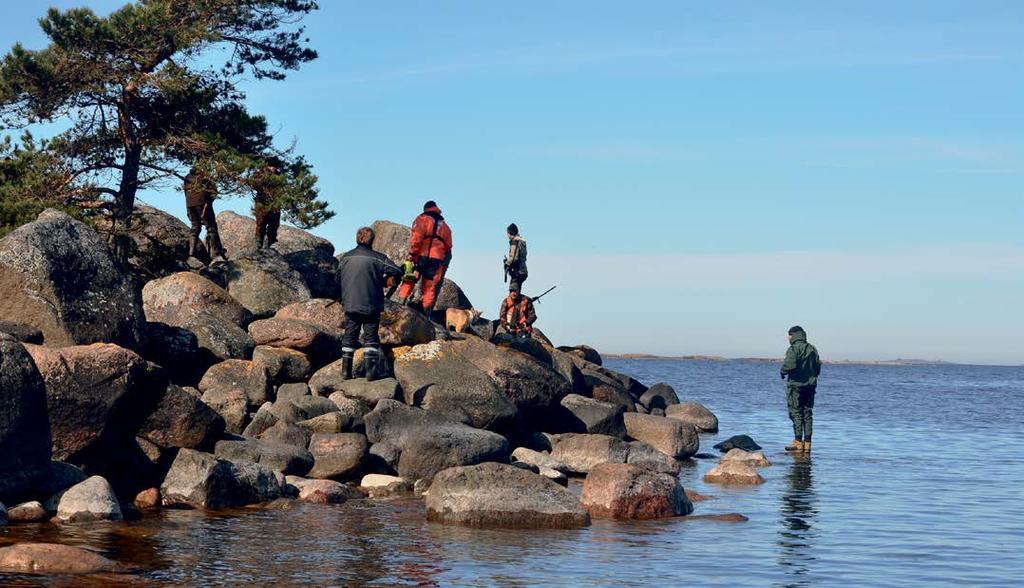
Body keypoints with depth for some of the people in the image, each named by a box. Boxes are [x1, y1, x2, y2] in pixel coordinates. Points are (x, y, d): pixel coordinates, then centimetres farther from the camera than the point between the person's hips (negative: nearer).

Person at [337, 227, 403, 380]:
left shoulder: (346, 258, 4)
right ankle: (370, 369, -6)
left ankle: (346, 369, 7)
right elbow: (397, 272, -10)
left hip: (350, 305, 3)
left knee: (349, 336, 11)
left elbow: (338, 280, 12)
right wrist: (384, 280, 8)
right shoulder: (377, 258, -8)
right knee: (371, 337, 3)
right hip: (371, 305, -3)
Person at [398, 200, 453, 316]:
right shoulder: (445, 226, 23)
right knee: (430, 289, 5)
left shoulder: (423, 219, 6)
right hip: (437, 259, 4)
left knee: (408, 282, 1)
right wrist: (444, 266, 24)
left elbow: (416, 238, -9)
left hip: (420, 256, -4)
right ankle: (426, 314, -1)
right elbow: (448, 247, 20)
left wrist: (411, 254, -10)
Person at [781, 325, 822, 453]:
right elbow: (818, 367, 11)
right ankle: (807, 442, 7)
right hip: (811, 385, 7)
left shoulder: (794, 349, -10)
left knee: (796, 413, -3)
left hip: (796, 385, -6)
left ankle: (798, 441, -7)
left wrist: (783, 372, -3)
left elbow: (789, 365, -22)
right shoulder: (812, 349, 12)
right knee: (808, 413, 8)